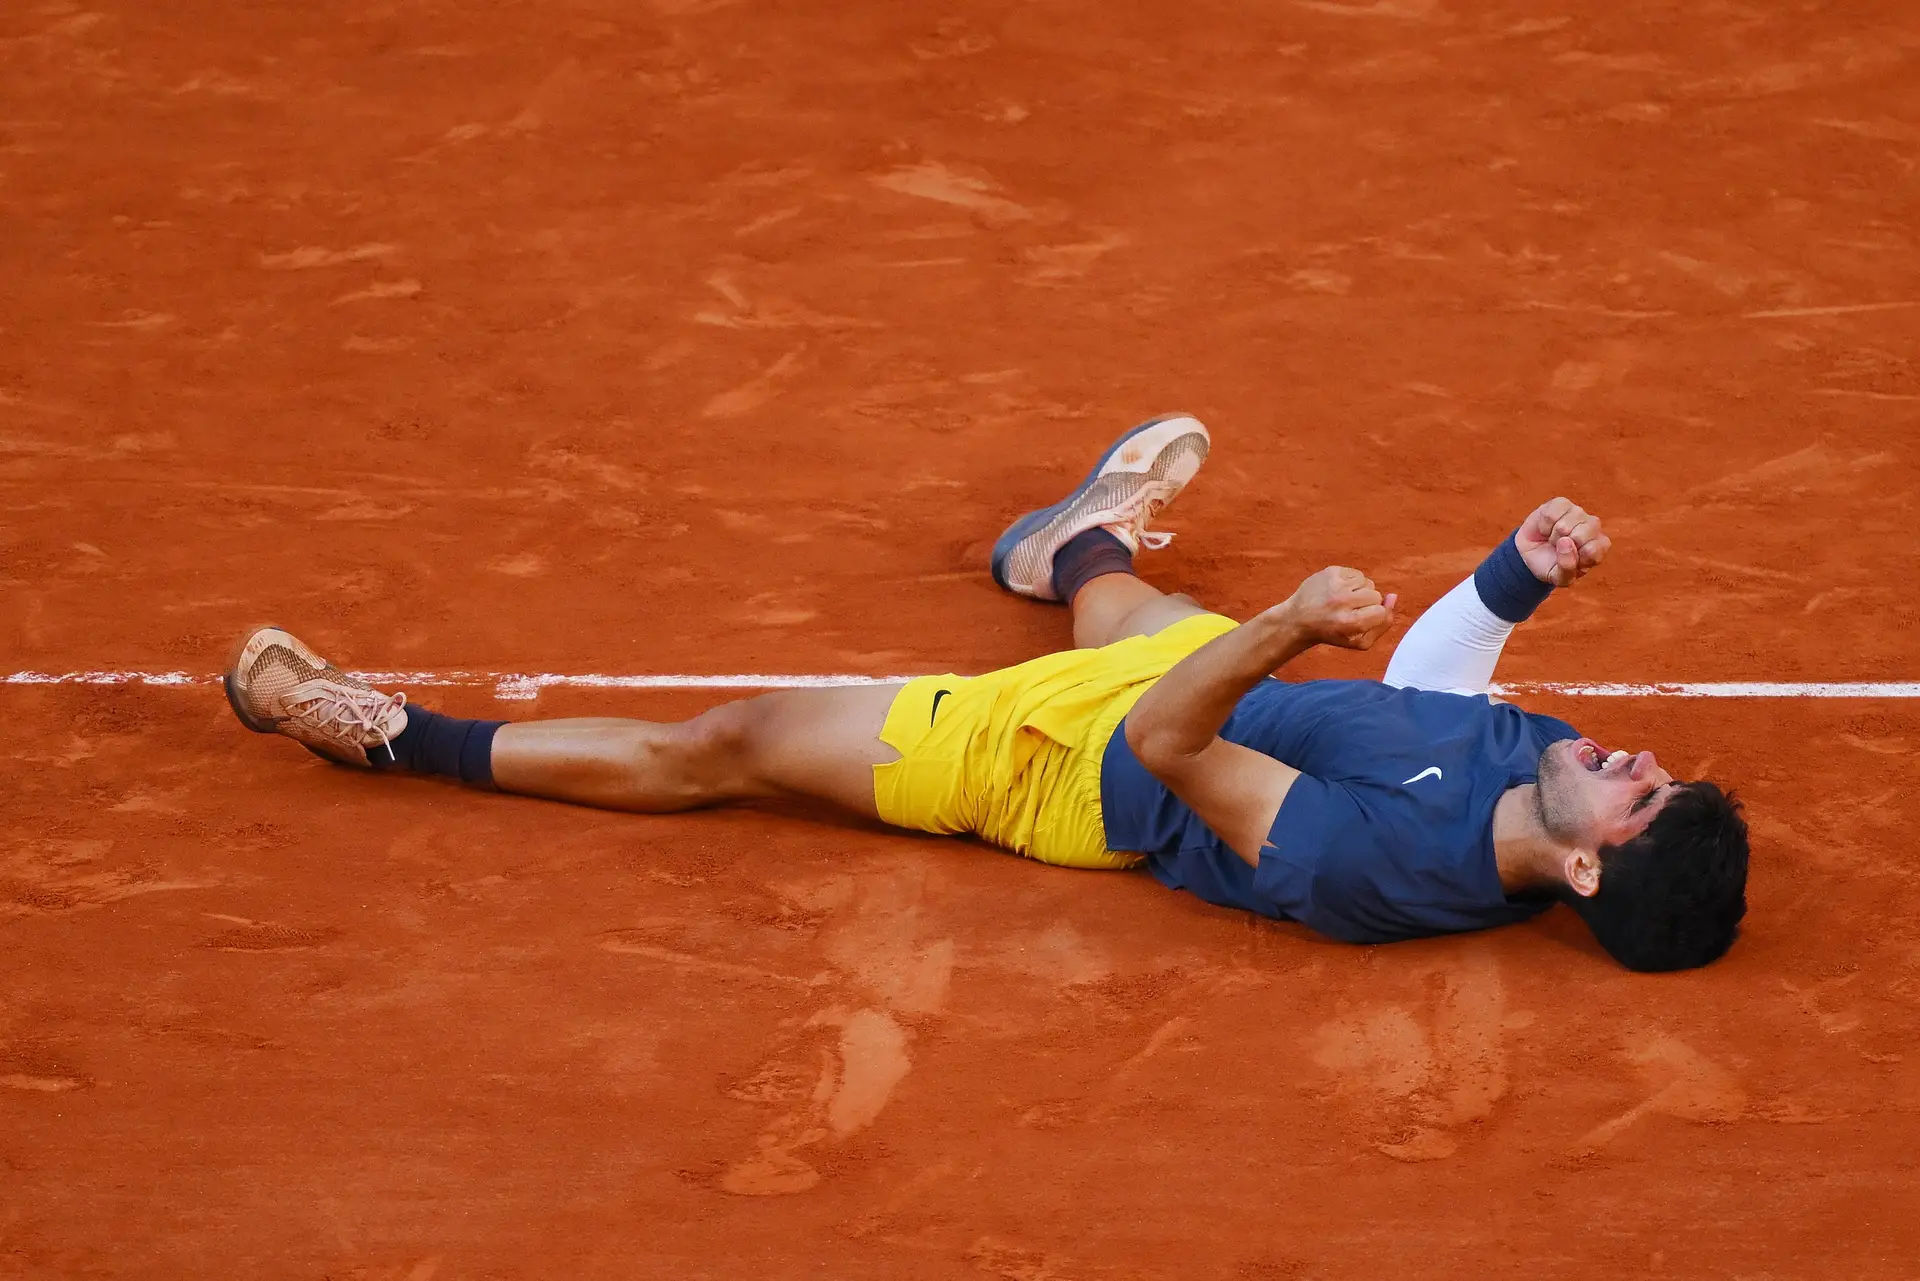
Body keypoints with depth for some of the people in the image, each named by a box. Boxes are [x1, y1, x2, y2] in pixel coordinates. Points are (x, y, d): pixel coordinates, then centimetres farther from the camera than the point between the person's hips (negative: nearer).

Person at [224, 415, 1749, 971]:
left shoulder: (1376, 870, -42)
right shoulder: (1541, 763, -20)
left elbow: (1169, 746, -39)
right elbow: (1420, 684, -1)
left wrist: (1288, 625, -54)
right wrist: (1521, 572, -17)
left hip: (1075, 767, -8)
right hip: (1205, 674, 8)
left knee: (704, 751, 3)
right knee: (1108, 603, 42)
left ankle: (395, 734, 20)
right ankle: (1073, 540, 82)